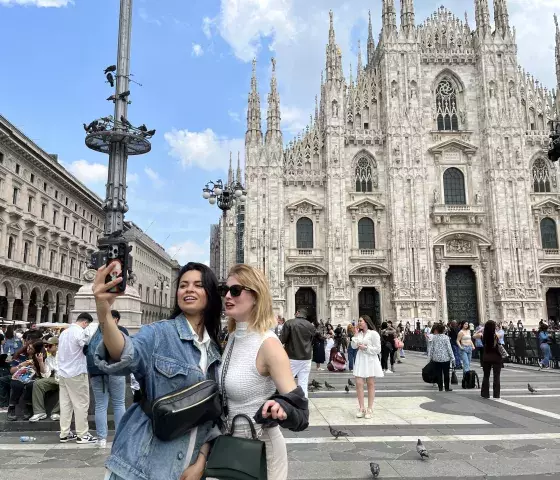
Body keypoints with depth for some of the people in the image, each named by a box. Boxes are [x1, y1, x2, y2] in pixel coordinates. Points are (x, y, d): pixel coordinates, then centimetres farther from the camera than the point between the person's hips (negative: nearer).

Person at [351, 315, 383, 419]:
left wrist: (366, 348, -15)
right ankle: (361, 408, 6)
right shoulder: (359, 334, 11)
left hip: (370, 360, -5)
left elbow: (378, 349, -9)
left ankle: (369, 409, 11)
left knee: (370, 384, 5)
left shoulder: (373, 333, -6)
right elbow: (354, 346, 4)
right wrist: (356, 335, -3)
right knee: (359, 383, -3)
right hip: (360, 360, 5)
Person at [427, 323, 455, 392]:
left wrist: (430, 357, 12)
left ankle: (440, 387, 10)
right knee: (446, 373, 7)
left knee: (438, 373, 8)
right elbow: (449, 348, -7)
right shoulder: (446, 337, -6)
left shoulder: (433, 337, 0)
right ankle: (447, 388, 10)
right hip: (445, 358, -2)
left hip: (436, 358, 2)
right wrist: (452, 358, -1)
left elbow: (431, 348, 2)